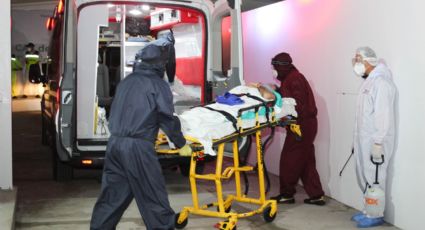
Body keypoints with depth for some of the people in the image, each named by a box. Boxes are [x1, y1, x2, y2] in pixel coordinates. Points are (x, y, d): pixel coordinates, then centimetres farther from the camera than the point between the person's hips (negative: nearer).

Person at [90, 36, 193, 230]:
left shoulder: (126, 82, 16)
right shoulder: (158, 85, -4)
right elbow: (167, 119, -5)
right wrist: (181, 144, 6)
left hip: (115, 142, 7)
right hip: (138, 147, -6)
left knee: (111, 195, 13)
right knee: (153, 197, 2)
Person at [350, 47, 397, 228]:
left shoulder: (380, 81, -15)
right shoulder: (369, 81, 16)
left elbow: (384, 115, -21)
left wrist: (378, 143, -22)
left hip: (375, 142, -10)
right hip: (365, 140, 10)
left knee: (374, 178, -4)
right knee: (364, 177, 14)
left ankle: (376, 215, 4)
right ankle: (369, 210, 24)